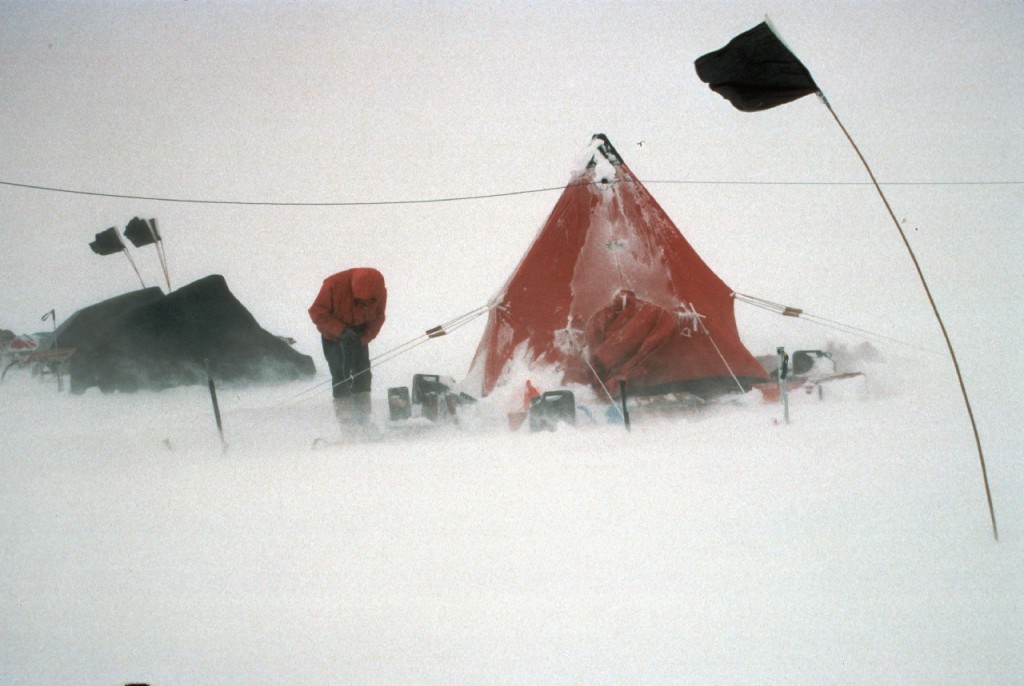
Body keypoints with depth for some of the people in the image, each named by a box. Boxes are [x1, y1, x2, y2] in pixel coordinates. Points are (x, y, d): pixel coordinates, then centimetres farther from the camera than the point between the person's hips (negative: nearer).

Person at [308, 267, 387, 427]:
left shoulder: (379, 292, -20)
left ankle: (363, 421, 7)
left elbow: (378, 318, -7)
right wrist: (341, 330, -33)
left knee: (363, 375, -1)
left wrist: (363, 338, -23)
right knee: (341, 377, -12)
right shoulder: (334, 285, -31)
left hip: (359, 336, 4)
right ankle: (347, 424, -11)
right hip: (333, 336, -4)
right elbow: (317, 312, -24)